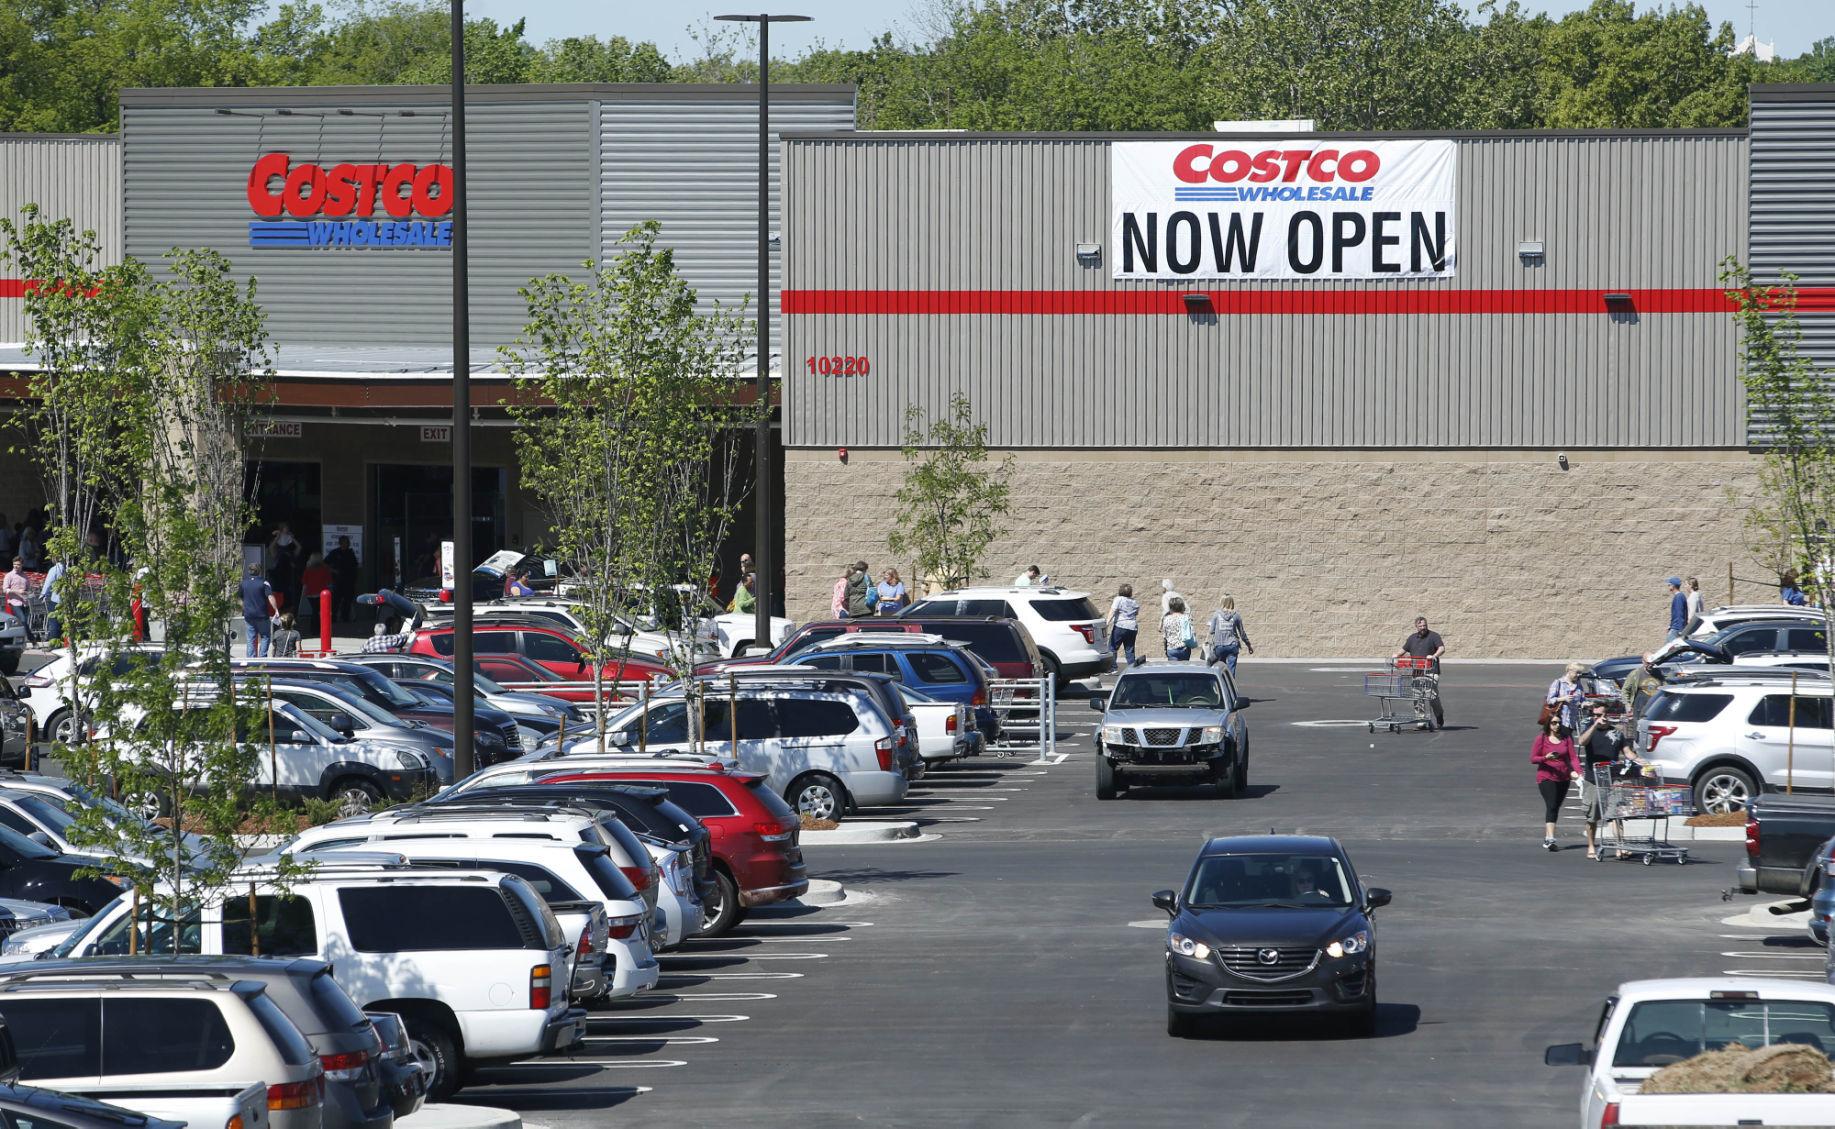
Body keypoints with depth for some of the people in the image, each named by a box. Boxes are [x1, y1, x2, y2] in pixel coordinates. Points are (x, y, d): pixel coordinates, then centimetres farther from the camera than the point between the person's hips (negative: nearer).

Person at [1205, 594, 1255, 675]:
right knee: (1231, 671, 0)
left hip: (1219, 645, 0)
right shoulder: (1236, 615, 0)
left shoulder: (1216, 614, -1)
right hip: (1232, 645, 0)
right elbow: (1242, 633, 7)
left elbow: (1211, 631, 0)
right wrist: (1249, 645, 20)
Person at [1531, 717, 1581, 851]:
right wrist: (1546, 757, -21)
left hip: (1563, 779, 4)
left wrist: (1578, 772, -14)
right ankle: (1550, 839, -28)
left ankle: (1547, 839, 21)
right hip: (1546, 777, -4)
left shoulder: (1566, 738, 5)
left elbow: (1573, 757, 3)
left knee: (1556, 808, 10)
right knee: (1551, 806, -18)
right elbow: (1533, 759, -2)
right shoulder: (1541, 738, -3)